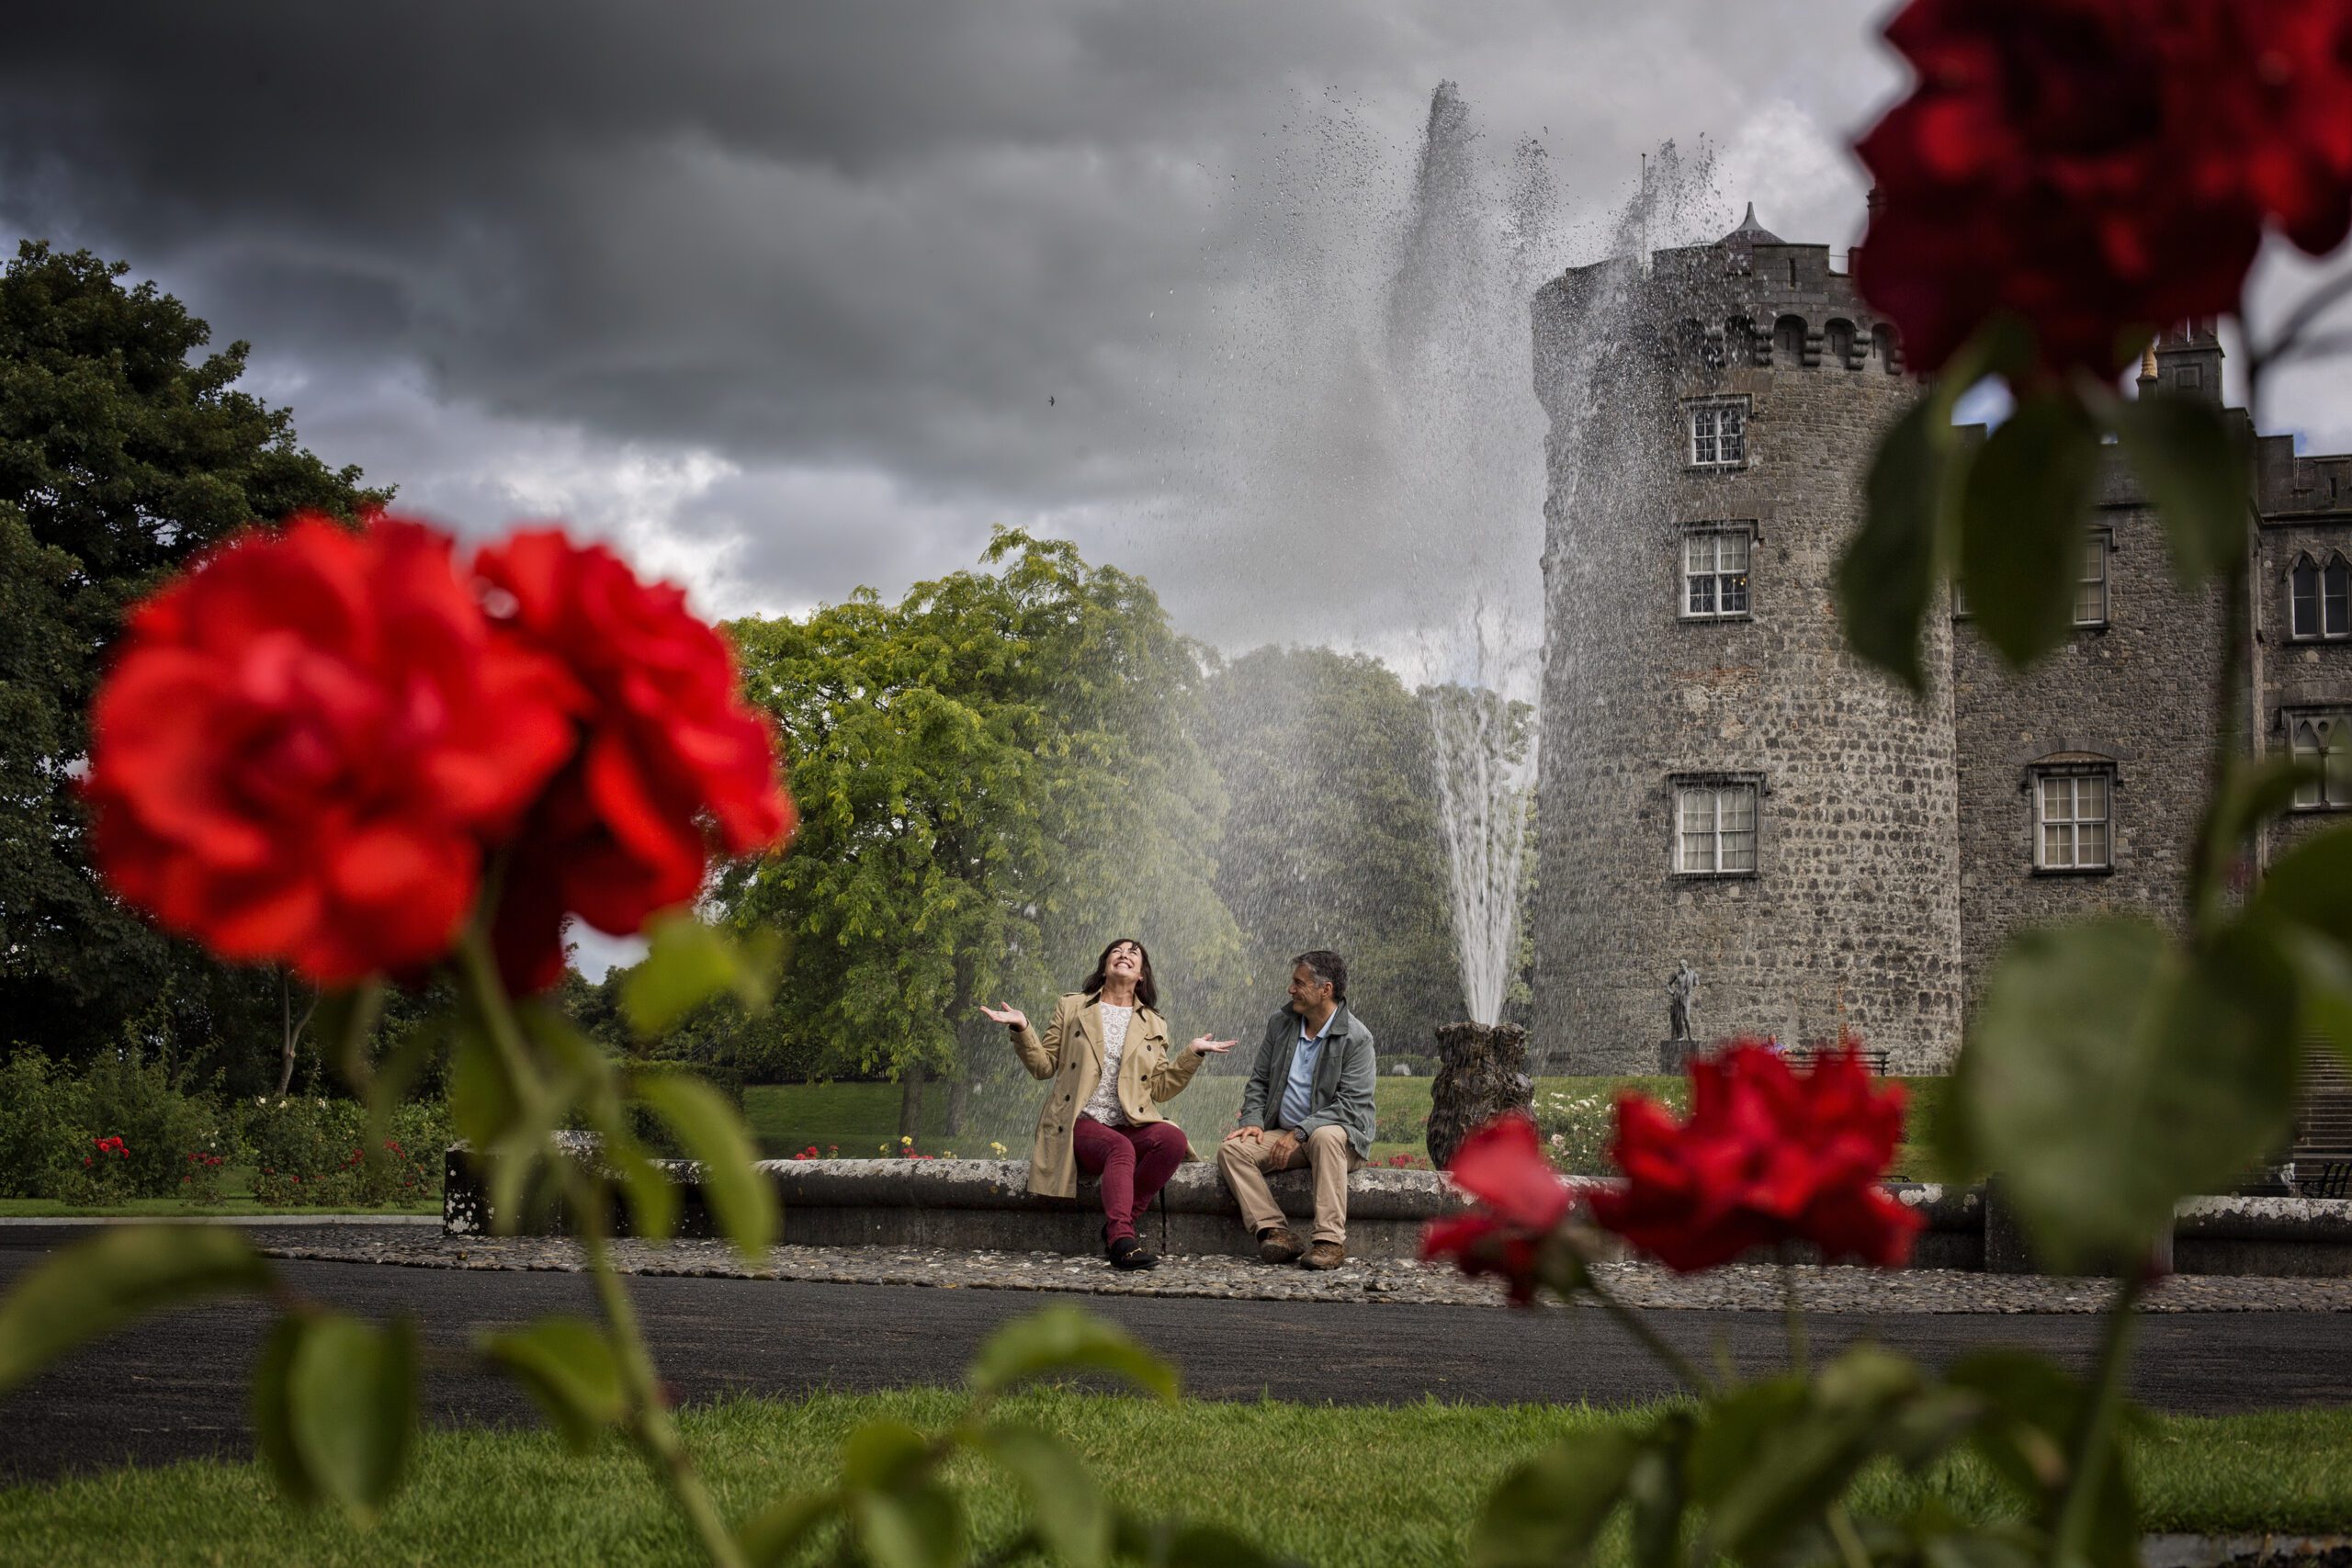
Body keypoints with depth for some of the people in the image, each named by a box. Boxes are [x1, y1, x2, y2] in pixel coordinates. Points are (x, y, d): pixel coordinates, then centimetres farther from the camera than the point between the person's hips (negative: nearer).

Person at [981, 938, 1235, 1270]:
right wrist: (1022, 1029, -4)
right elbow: (1043, 1066, 12)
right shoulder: (1071, 1008, 16)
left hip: (1131, 1126, 3)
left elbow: (1161, 1088, 14)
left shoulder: (1153, 1024, 20)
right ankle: (1121, 1237, -48)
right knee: (1120, 1148, -36)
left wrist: (1193, 1054, 4)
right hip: (1081, 1124, -3)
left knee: (1173, 1138, -30)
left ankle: (1118, 1224, -25)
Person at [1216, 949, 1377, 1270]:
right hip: (1283, 1135, 5)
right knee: (1231, 1148, -20)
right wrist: (1253, 1120, -7)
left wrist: (1300, 1132, -24)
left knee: (1326, 1137, -40)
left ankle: (1331, 1241, -40)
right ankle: (1275, 1231, -28)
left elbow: (1351, 1105, -17)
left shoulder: (1356, 1038, -10)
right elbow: (1259, 1081, 14)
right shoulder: (1280, 1024, 9)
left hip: (1342, 1136, -5)